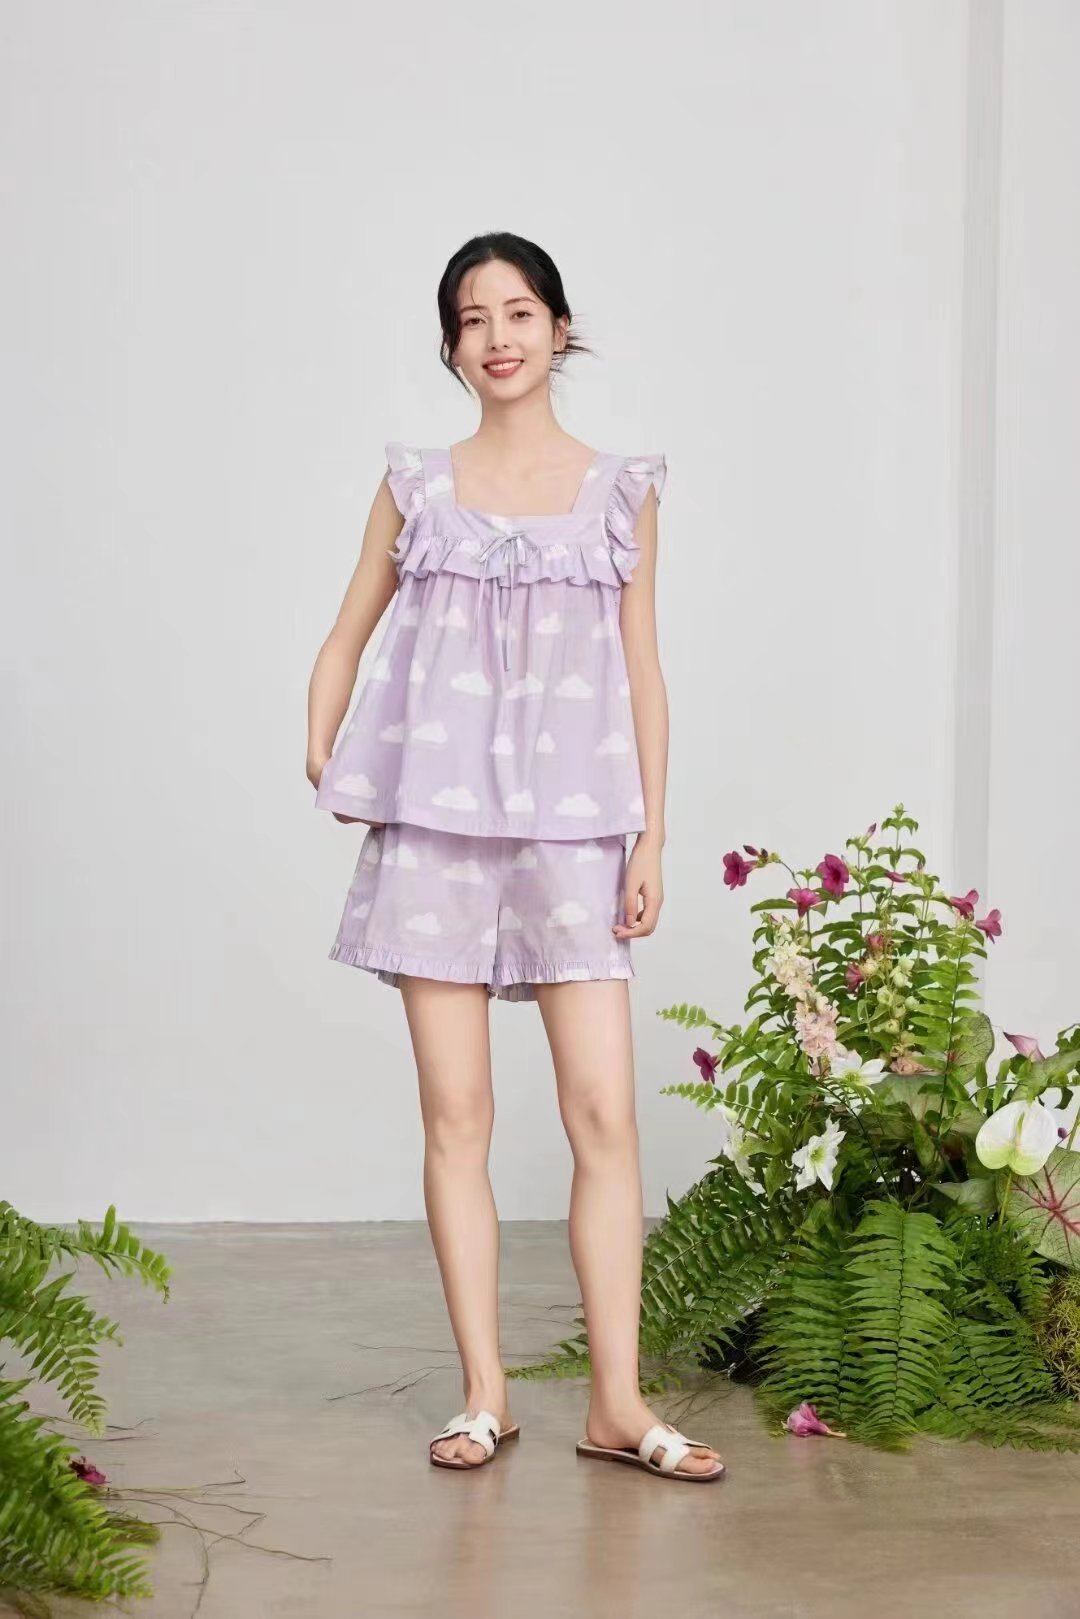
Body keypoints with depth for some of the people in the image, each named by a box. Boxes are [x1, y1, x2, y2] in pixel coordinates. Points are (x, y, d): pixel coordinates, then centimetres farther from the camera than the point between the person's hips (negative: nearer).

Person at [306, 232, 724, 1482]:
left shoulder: (620, 491, 8)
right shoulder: (415, 485, 8)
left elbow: (643, 672, 8)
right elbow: (347, 637, 15)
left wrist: (651, 836, 3)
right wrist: (319, 750, -1)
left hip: (574, 829, 0)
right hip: (436, 824, 1)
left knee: (604, 1112, -5)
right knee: (456, 1114, 2)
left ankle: (616, 1402, 2)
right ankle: (484, 1394, 10)